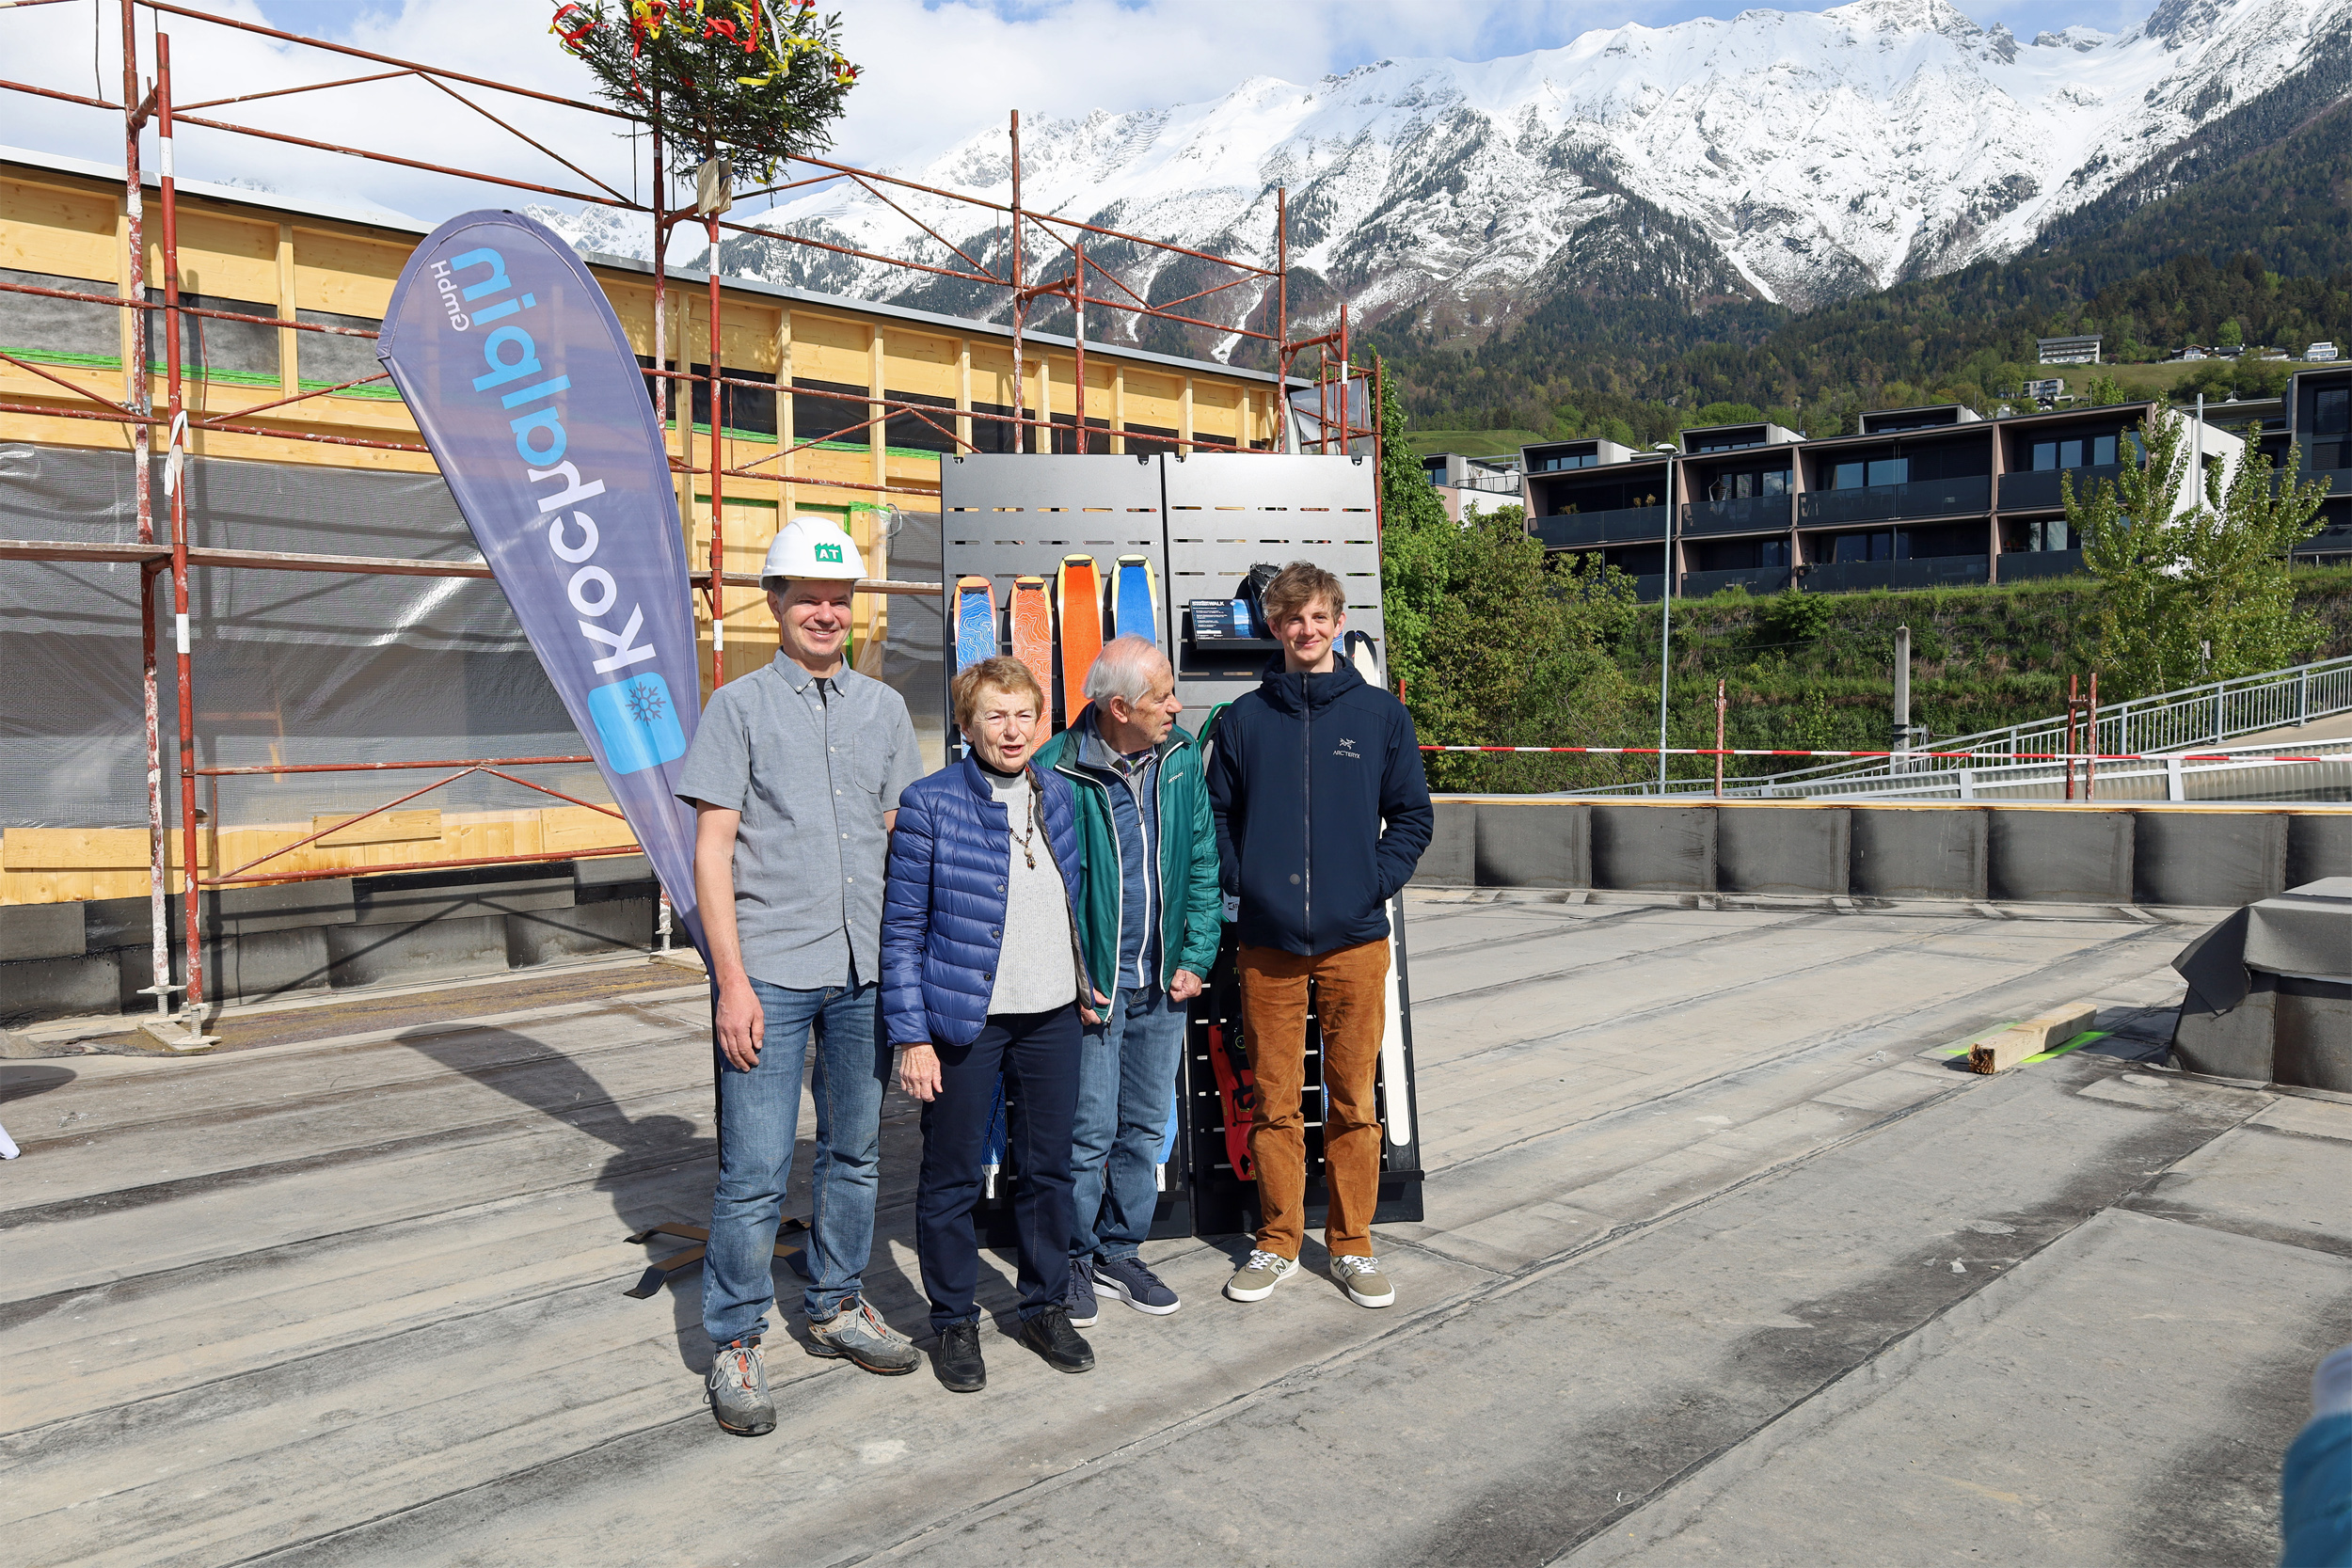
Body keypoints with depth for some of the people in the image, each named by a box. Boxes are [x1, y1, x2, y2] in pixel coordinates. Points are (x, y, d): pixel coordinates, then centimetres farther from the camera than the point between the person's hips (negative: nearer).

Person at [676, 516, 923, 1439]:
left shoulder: (883, 709, 12)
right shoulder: (740, 707, 0)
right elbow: (712, 849, -4)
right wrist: (732, 981, -11)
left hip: (866, 969, 4)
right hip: (770, 971, -4)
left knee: (855, 1153, 14)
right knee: (754, 1171, -2)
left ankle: (837, 1309, 31)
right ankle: (736, 1345, 14)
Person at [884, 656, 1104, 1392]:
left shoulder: (1058, 794, 6)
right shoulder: (930, 804, -9)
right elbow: (902, 929, -8)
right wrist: (911, 1035, -11)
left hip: (1052, 1018, 5)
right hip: (965, 1021, -5)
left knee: (1048, 1167, 15)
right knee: (952, 1177, 7)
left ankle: (1046, 1307, 32)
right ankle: (954, 1322, 25)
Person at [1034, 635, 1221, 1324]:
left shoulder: (1182, 759, 2)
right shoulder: (1057, 771, -13)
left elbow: (1203, 863, 9)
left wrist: (1196, 957, 2)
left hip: (1163, 984, 5)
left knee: (1145, 1126, 14)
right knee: (1089, 1131, 2)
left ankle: (1119, 1253, 30)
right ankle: (1073, 1262, 21)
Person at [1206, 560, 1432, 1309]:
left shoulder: (1380, 714, 4)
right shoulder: (1243, 719, 5)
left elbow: (1413, 816, 6)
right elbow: (1217, 817, 9)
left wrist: (1376, 884, -5)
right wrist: (1241, 884, -4)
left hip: (1355, 940, 0)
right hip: (1267, 944, 0)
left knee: (1353, 1101, 7)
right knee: (1274, 1101, 8)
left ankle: (1352, 1245, 21)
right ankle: (1278, 1241, 22)